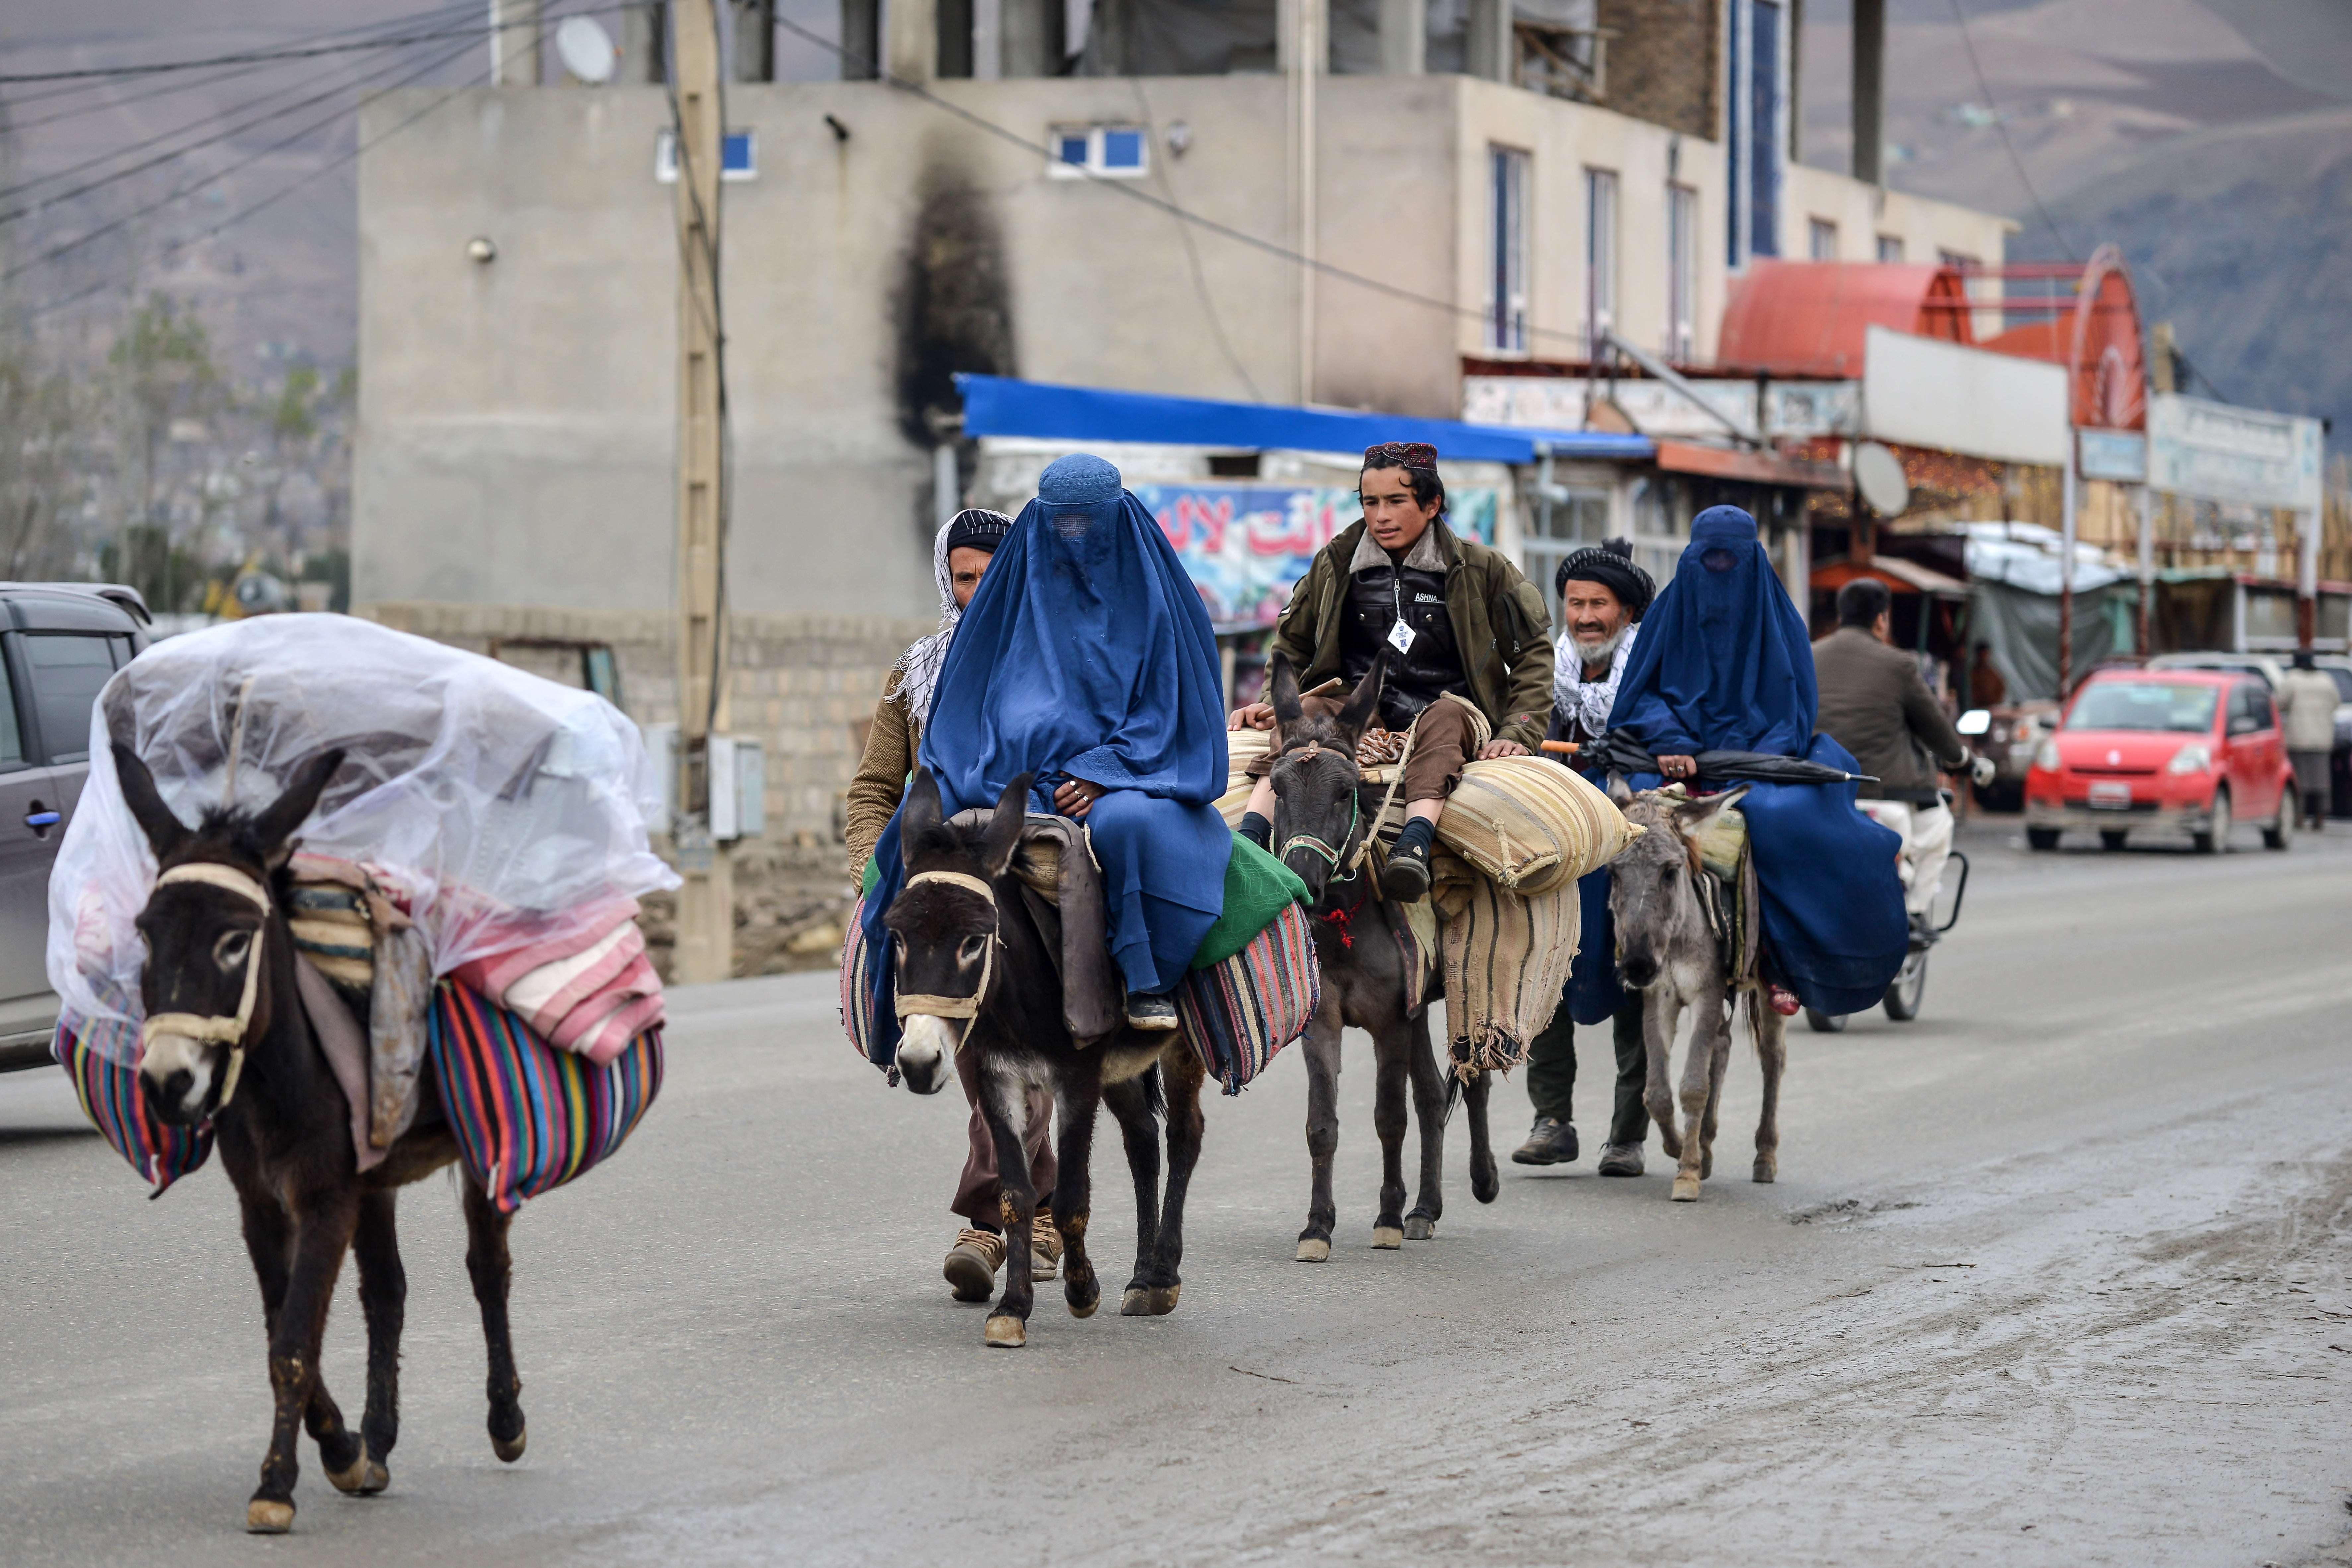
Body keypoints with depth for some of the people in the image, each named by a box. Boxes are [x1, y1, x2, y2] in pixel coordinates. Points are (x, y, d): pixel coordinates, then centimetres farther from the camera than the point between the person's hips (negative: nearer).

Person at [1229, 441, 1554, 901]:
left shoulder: (1479, 569, 4)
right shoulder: (1337, 564, 10)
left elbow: (1533, 653, 6)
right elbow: (1292, 645, 23)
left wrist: (1518, 734, -6)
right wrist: (1273, 703, 5)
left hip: (1450, 712, -2)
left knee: (1445, 716, -37)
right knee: (1303, 713, -30)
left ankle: (1414, 846, -59)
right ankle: (1247, 841, -48)